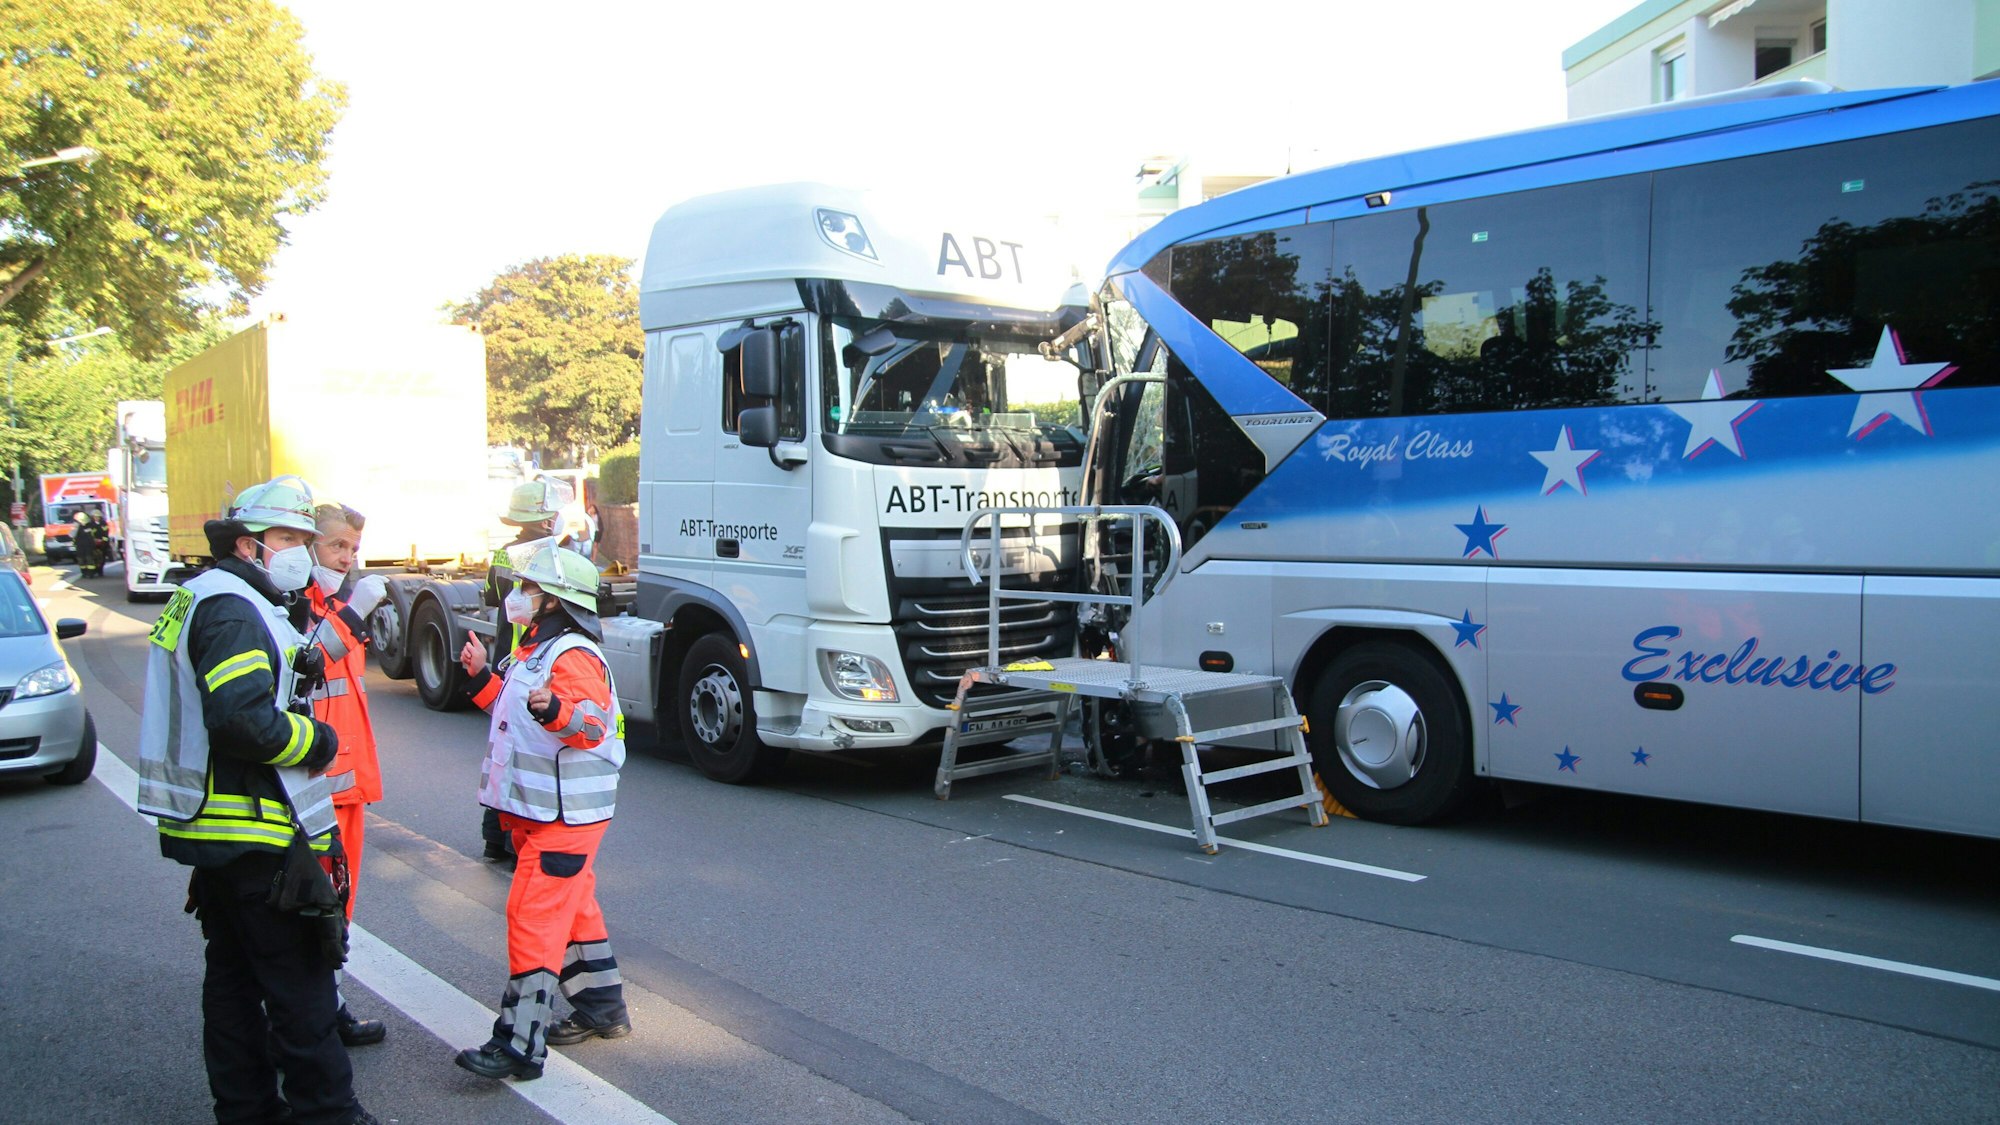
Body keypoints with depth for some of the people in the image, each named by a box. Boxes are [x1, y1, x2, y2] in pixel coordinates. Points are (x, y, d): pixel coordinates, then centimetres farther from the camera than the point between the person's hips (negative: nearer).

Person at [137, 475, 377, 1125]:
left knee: (232, 976, 17)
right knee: (299, 985, -2)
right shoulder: (233, 609, -17)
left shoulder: (204, 600, 17)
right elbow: (245, 721, -29)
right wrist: (319, 742, -15)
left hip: (217, 834, 11)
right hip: (260, 839, -11)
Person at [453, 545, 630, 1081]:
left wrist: (554, 710, -47)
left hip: (565, 815, -11)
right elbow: (515, 711, 27)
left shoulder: (574, 656, -18)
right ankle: (602, 1009, 32)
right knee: (572, 909, 19)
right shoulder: (535, 650, 15)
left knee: (534, 916, -12)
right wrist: (482, 676, 17)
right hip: (540, 810, 11)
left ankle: (521, 1044, -9)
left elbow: (592, 727, -29)